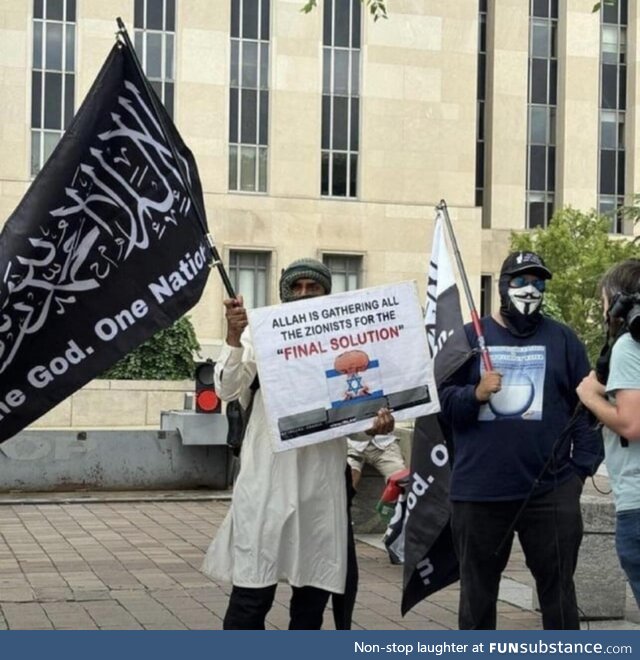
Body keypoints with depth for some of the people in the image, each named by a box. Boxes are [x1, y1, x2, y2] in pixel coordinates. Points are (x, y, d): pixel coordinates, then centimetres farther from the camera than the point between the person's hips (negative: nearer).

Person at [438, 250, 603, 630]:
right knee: (477, 591, 10)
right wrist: (475, 394, -17)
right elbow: (442, 399, 2)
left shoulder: (562, 339, 8)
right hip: (479, 491, 0)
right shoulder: (468, 338, 7)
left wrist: (583, 466, -5)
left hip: (551, 490, 0)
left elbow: (586, 407, 4)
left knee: (558, 590, 7)